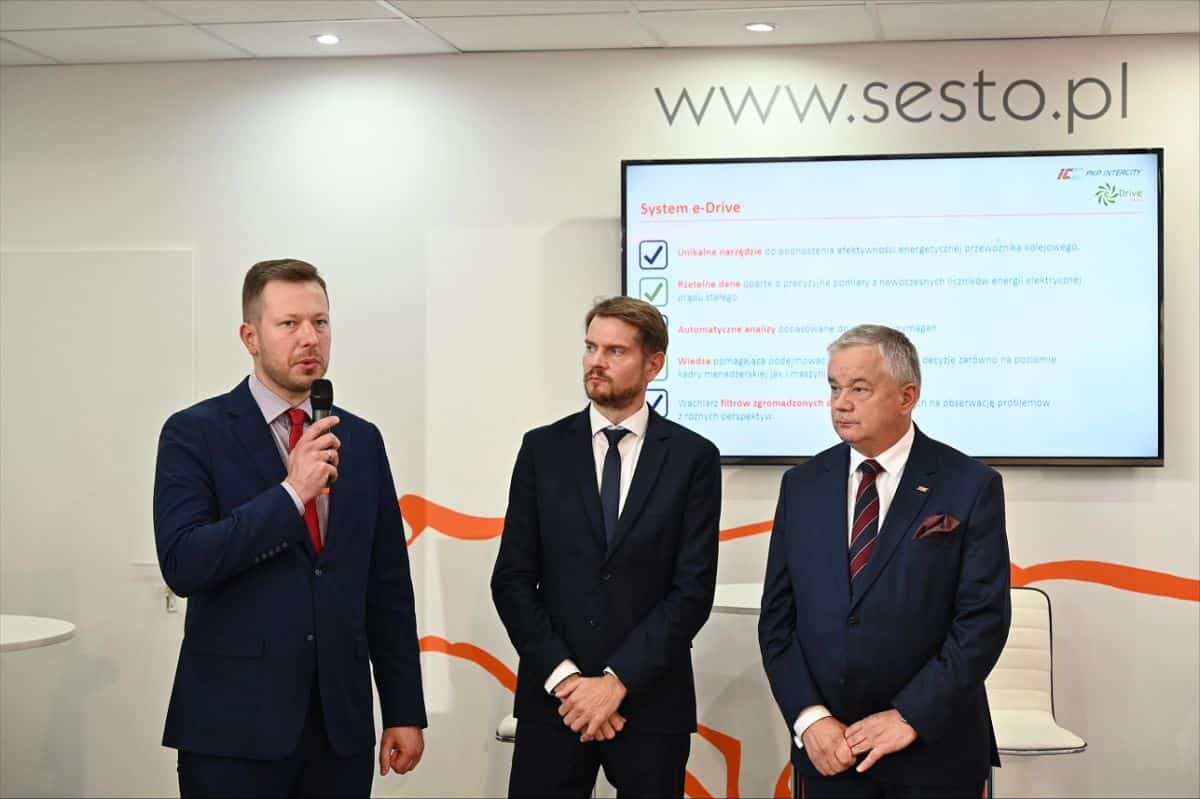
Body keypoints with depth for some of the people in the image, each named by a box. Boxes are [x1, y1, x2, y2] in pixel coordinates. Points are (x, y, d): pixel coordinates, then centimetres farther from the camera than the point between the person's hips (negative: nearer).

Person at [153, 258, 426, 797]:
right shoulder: (195, 433, -3)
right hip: (235, 727, -4)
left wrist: (405, 710, 7)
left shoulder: (362, 439, 9)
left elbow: (388, 586, 10)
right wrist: (291, 492, -20)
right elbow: (182, 565, -15)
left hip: (342, 723, 4)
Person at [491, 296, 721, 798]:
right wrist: (563, 677, -10)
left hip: (651, 701, -1)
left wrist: (618, 680, -12)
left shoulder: (693, 457, -1)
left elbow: (694, 589, -6)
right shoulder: (543, 449, 4)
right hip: (553, 698, 1)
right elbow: (512, 579, 0)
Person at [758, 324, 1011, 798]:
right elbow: (778, 617, 4)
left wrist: (910, 717, -14)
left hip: (934, 750, -2)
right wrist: (809, 717, -8)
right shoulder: (802, 486, 6)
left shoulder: (971, 487, -4)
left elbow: (984, 619, -9)